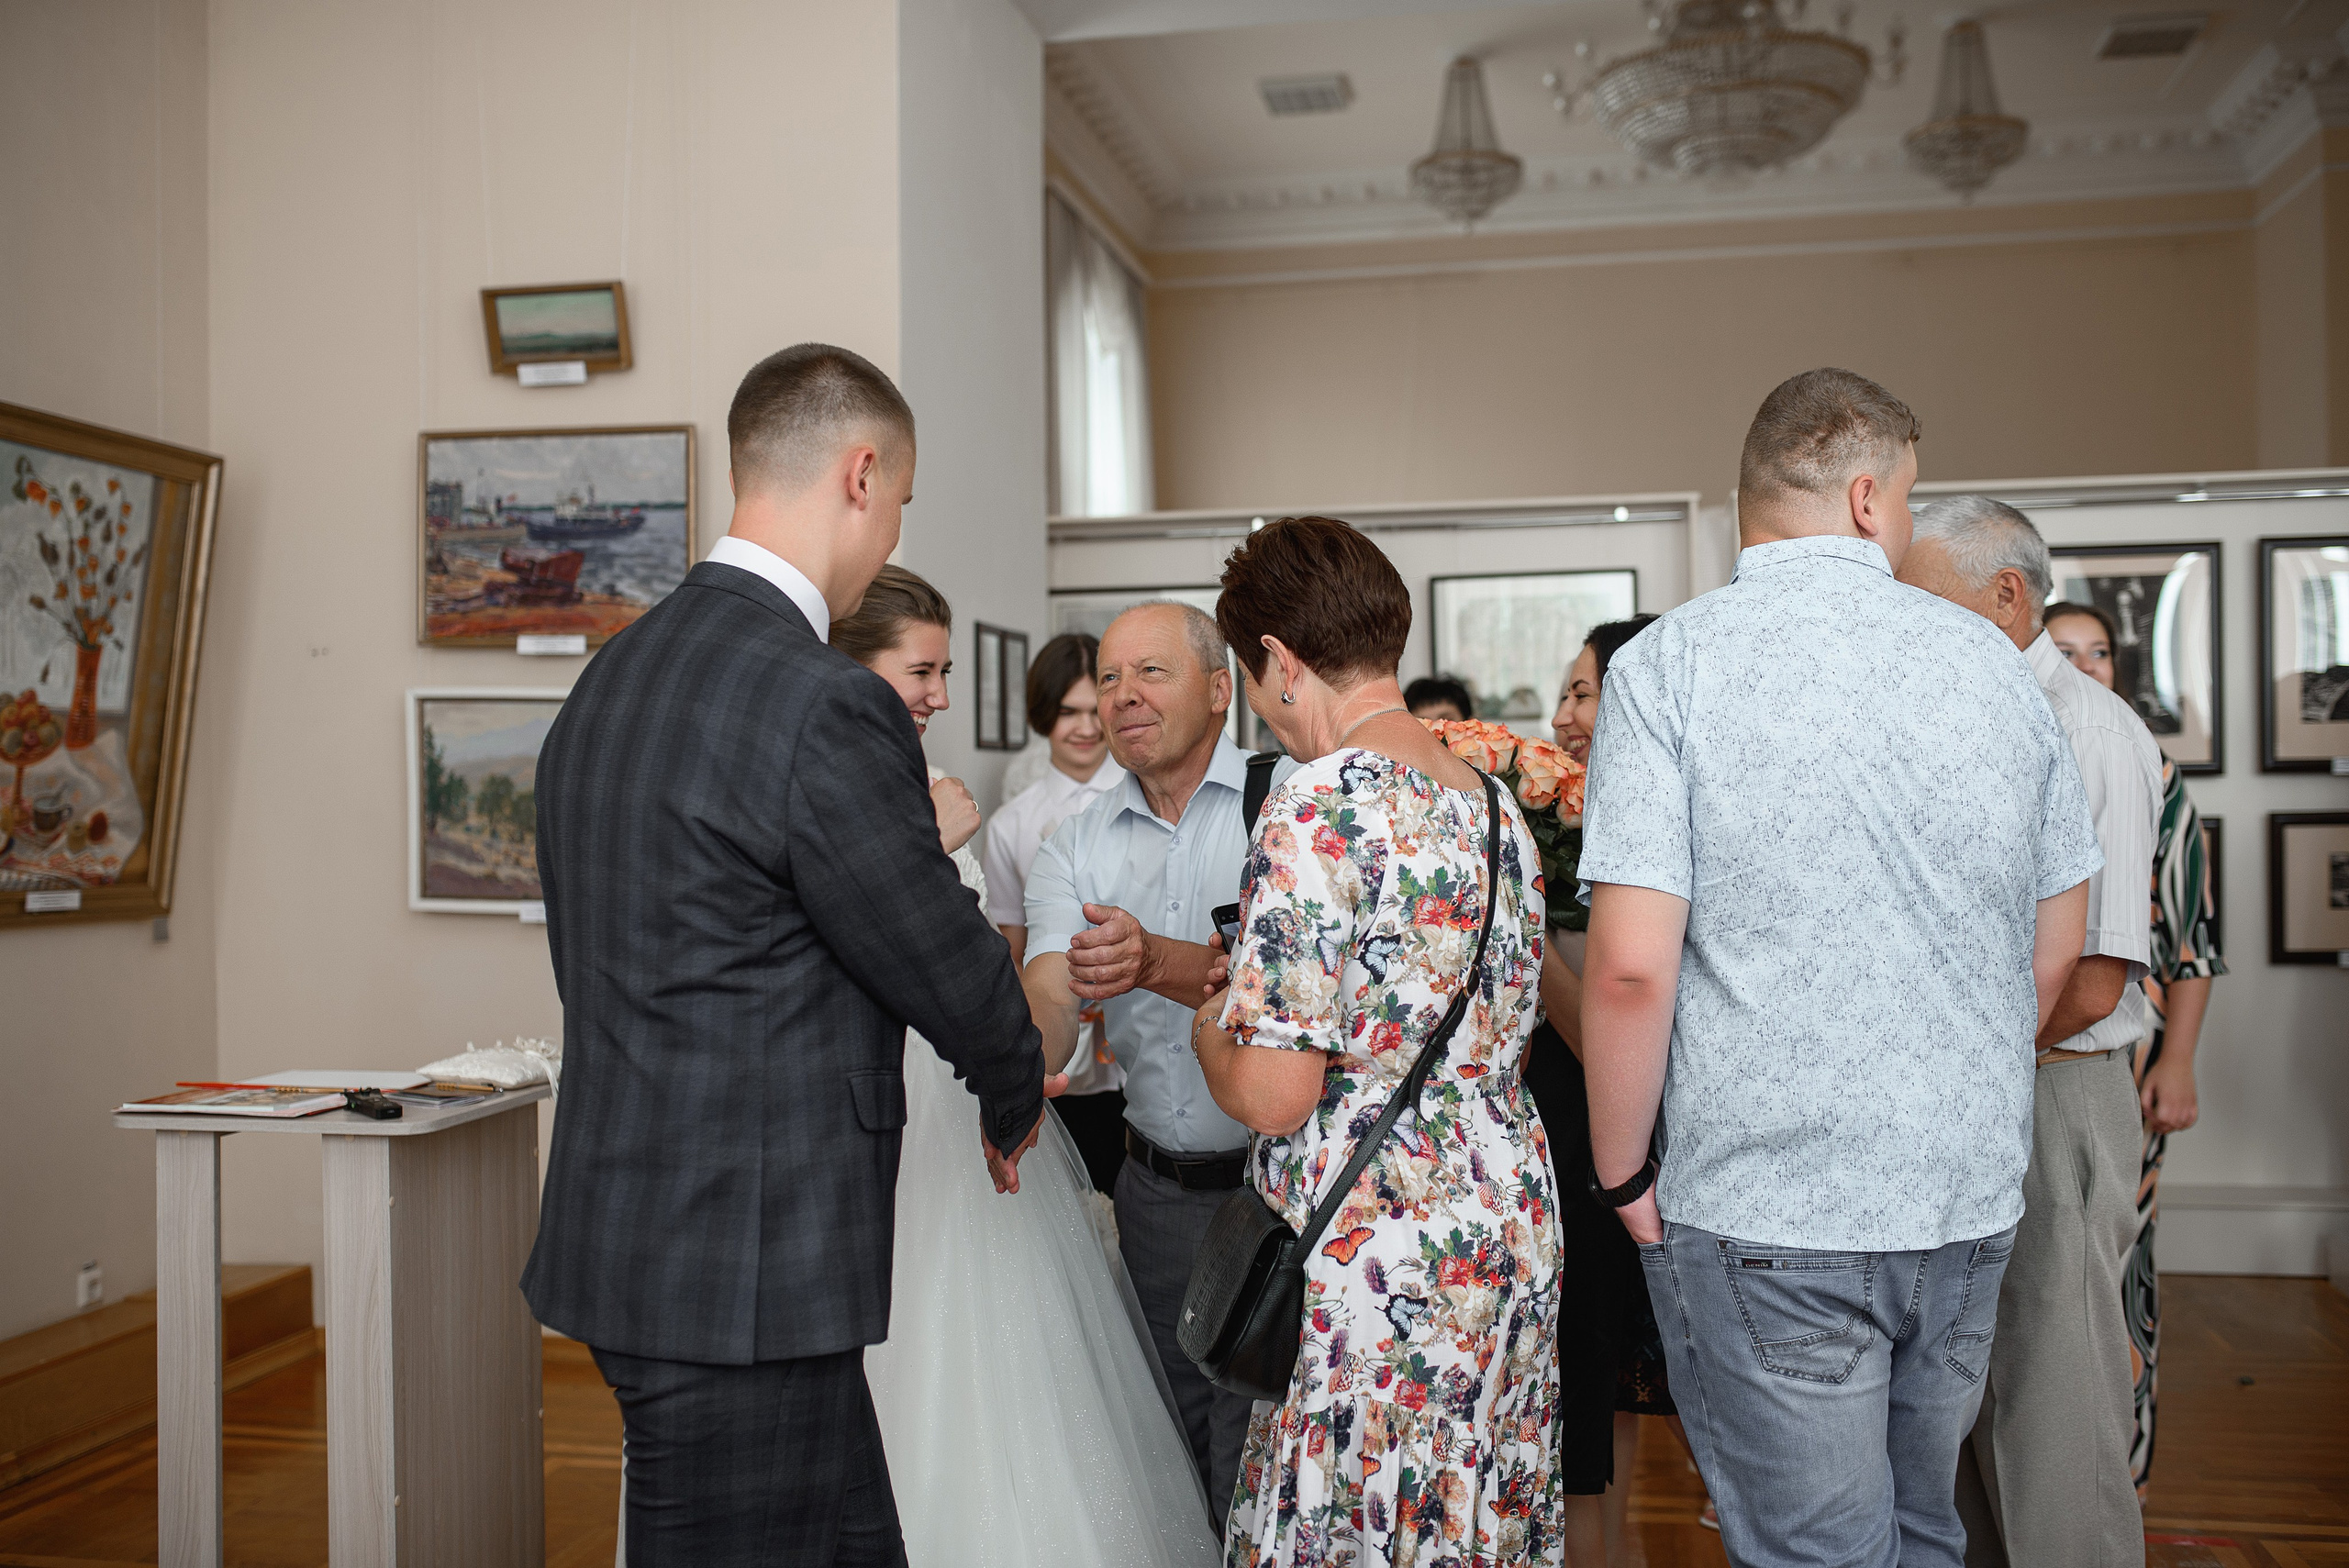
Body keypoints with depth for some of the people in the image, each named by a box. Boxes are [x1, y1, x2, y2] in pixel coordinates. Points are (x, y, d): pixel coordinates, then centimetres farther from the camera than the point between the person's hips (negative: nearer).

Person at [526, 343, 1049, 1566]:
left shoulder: (611, 675, 8)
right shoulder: (822, 704, -21)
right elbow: (946, 964, -11)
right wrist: (1016, 1104, 10)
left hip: (630, 1228, 9)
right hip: (744, 1279, -9)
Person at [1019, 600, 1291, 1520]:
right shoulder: (1074, 849, 5)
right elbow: (1047, 1005, -9)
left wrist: (1160, 963, -36)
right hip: (1157, 1190, 4)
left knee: (1259, 1475, 2)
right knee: (1175, 1442, 17)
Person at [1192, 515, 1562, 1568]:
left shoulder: (1320, 804, -18)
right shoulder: (1494, 802, 8)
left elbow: (1270, 1095, -21)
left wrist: (1208, 1022, 2)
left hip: (1376, 1260, -8)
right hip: (1515, 1232, 9)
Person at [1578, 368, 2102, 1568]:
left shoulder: (1668, 664, -10)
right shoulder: (1991, 660, 5)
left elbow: (1630, 966, -18)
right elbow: (2057, 946, 12)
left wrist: (1621, 1172, -4)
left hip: (1765, 1209, -5)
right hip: (1971, 1199, 5)